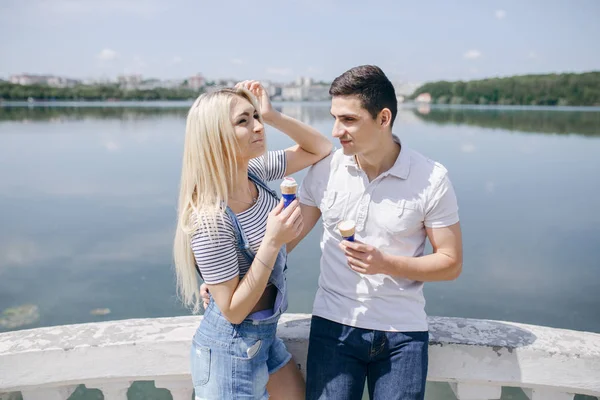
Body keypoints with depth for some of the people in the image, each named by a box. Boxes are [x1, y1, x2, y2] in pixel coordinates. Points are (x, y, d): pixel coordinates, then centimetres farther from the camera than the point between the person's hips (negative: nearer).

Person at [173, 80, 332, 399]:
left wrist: (273, 115, -13)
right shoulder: (211, 219, -30)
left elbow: (320, 149, 2)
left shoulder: (255, 170, -8)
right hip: (232, 350, -8)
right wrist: (272, 241, -32)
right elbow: (233, 310, -24)